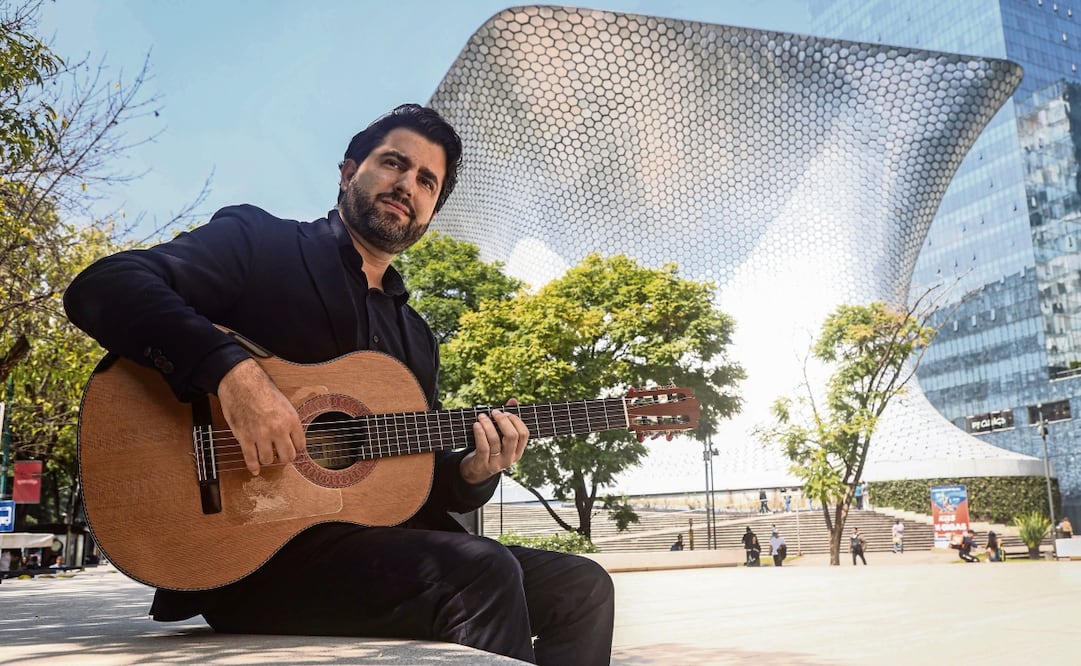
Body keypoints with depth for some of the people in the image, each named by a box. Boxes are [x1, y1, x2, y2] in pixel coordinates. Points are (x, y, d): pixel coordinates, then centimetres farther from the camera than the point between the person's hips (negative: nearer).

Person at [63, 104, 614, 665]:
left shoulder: (416, 336, 19)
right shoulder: (258, 241, 1)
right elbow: (99, 289, -13)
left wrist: (472, 472, -4)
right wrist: (231, 368, -28)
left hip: (383, 547, 7)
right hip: (251, 551, -6)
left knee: (582, 586, -3)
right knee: (481, 572, -27)